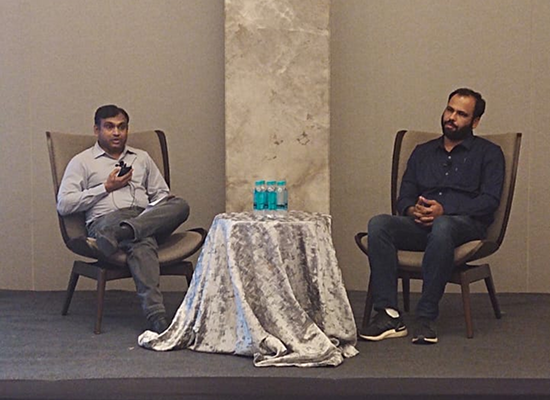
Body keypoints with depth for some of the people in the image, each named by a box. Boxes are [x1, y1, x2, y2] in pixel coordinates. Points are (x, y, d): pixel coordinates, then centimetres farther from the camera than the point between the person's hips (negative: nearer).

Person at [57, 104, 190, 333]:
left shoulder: (142, 158, 28)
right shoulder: (82, 162, 15)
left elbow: (162, 194, 24)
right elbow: (64, 205, 3)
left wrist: (155, 214, 0)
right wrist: (106, 187, 0)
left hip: (147, 217, 4)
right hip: (105, 219, -4)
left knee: (180, 205, -30)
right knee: (142, 242, -40)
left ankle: (119, 234, -47)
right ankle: (157, 317, -53)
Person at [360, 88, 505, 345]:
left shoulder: (488, 153, 13)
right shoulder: (423, 152, 26)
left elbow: (489, 201, -1)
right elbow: (404, 196, 19)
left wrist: (444, 210, -14)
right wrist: (412, 209, -7)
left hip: (466, 224, -4)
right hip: (420, 225, 4)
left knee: (441, 227, -41)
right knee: (378, 224, -27)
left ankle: (426, 318, -38)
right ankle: (389, 315, -34)